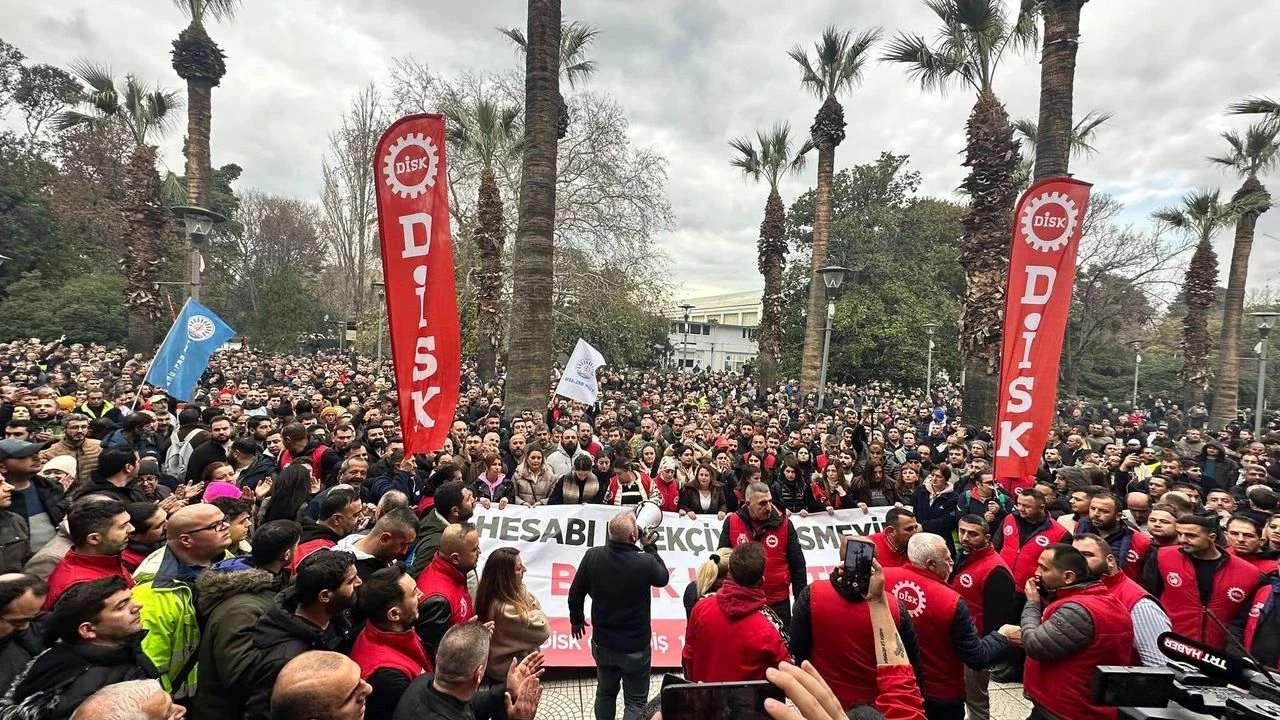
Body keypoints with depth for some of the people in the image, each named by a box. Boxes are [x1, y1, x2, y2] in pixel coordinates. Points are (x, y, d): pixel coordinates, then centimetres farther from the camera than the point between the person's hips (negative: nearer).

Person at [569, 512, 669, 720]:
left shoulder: (592, 556, -14)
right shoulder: (645, 562, -23)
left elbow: (575, 593, -2)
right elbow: (663, 578, 0)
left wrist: (576, 619, 16)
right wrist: (650, 547, 5)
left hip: (603, 643, 4)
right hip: (636, 647, -3)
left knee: (605, 693, 25)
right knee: (635, 701, 12)